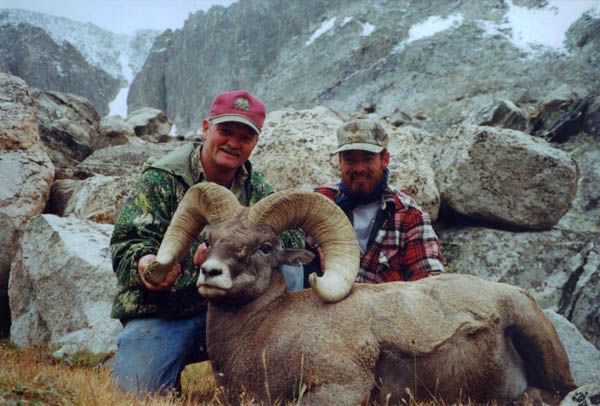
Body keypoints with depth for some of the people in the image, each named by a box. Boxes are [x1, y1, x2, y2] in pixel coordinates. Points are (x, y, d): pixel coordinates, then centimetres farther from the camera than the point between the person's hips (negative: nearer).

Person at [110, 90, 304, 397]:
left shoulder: (257, 191, 7)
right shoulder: (161, 179, -6)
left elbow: (294, 236, -6)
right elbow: (127, 242, -15)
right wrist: (143, 263, -40)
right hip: (160, 313, -3)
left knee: (287, 273, -19)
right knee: (137, 387, -26)